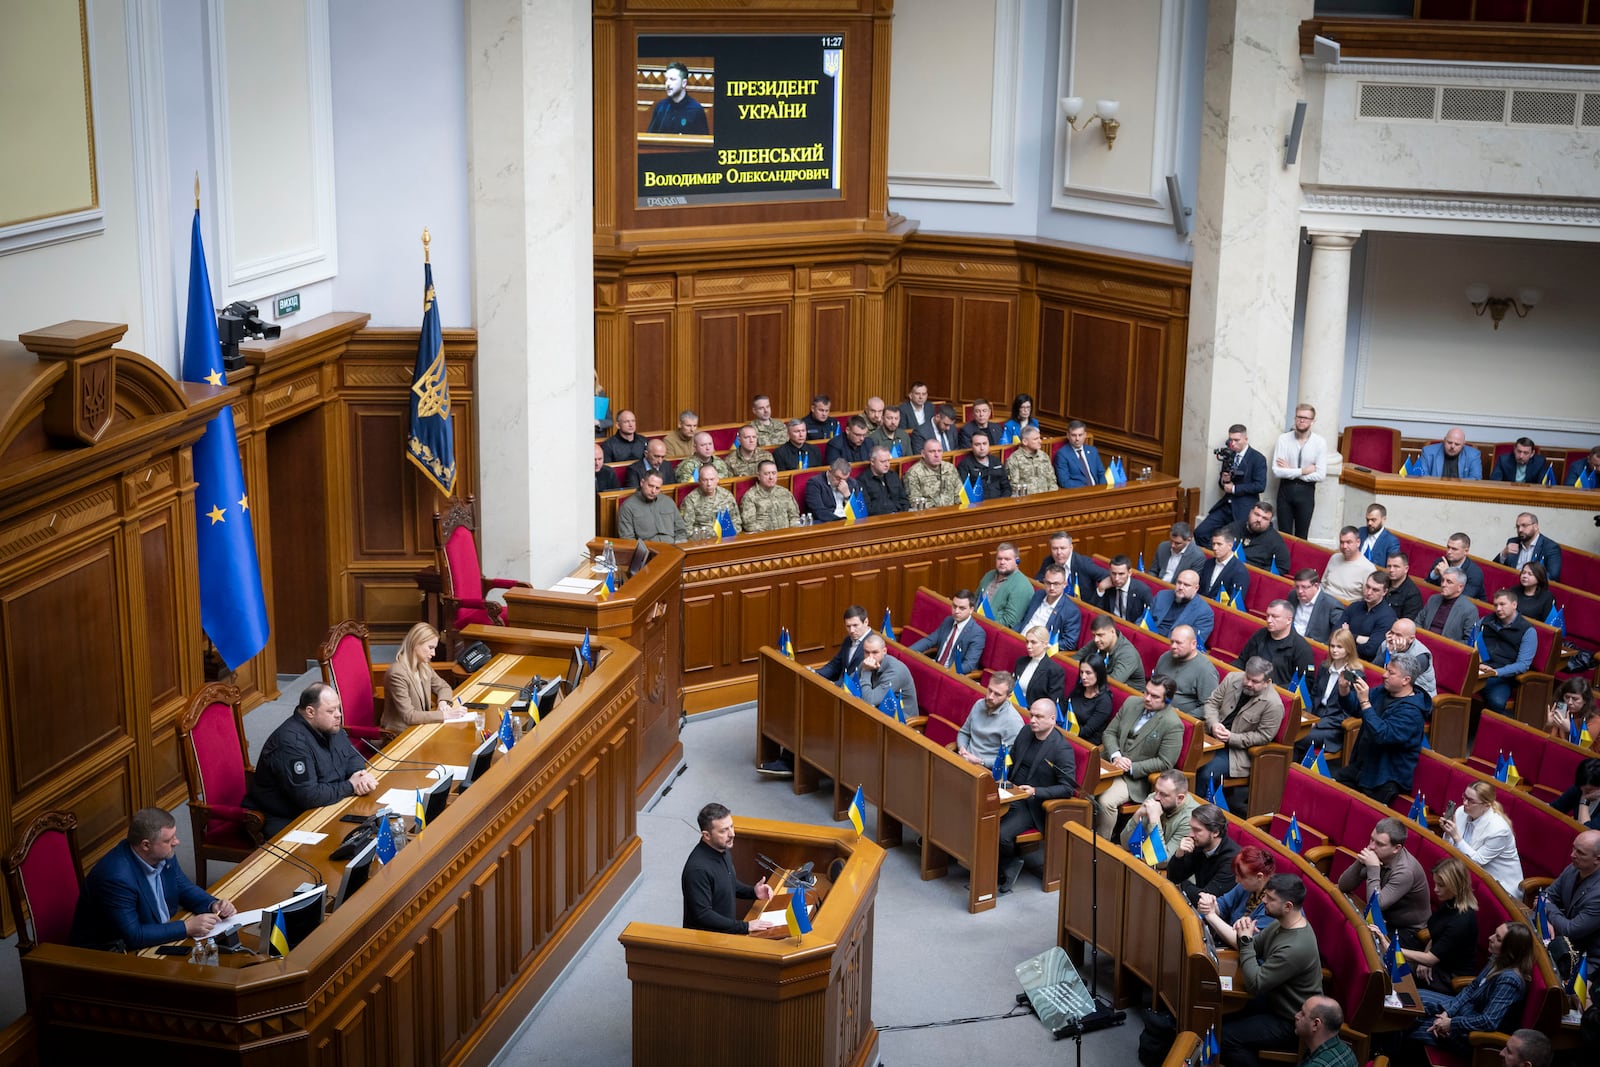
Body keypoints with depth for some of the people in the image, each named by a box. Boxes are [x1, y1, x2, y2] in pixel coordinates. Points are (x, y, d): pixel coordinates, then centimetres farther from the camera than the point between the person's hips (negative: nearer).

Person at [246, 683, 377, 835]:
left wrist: (360, 774, -10)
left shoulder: (329, 725, 2)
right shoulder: (292, 742, -26)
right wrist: (350, 787, -20)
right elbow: (308, 796, -29)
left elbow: (352, 756, 14)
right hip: (286, 822, -9)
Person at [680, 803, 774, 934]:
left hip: (726, 931, 8)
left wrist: (753, 892, 2)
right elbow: (703, 915, -23)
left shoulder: (722, 851, 2)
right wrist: (745, 927, -22)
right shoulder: (697, 869, -24)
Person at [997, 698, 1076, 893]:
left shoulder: (1062, 749, -14)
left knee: (1001, 834, -28)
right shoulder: (1026, 732, 7)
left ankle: (1009, 864, 5)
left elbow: (1067, 788, -16)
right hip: (1011, 794, 7)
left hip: (1032, 805, -7)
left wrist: (1035, 792, -25)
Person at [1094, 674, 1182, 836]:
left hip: (1137, 778, -5)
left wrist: (1131, 767, -16)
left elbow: (1164, 763, -12)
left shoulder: (1173, 725, -13)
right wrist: (1115, 756, -10)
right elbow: (1110, 732, 9)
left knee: (1106, 801, -29)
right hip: (1110, 764, 5)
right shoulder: (1131, 703, 5)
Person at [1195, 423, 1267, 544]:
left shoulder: (1258, 459, -7)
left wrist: (1234, 488, -15)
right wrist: (1223, 481, -5)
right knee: (1200, 533, -7)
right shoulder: (1229, 455, 12)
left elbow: (1260, 486, -15)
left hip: (1244, 510, -6)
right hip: (1226, 505, 6)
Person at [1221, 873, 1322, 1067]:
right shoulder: (1284, 924, -5)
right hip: (1276, 1000, 9)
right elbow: (1255, 949, 8)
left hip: (1291, 1023, -9)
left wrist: (1246, 940, -25)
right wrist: (1245, 934, -15)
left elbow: (1254, 985, -30)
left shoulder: (1295, 948, -34)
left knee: (1225, 1037, -14)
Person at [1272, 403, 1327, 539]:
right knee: (1284, 534, 8)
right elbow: (1277, 471, -13)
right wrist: (1303, 471, -15)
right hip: (1286, 489, 1)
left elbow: (1320, 475, -13)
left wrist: (1290, 472, -11)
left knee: (1301, 536, 10)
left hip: (1306, 491, -1)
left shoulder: (1320, 442, -8)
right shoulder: (1284, 439, -6)